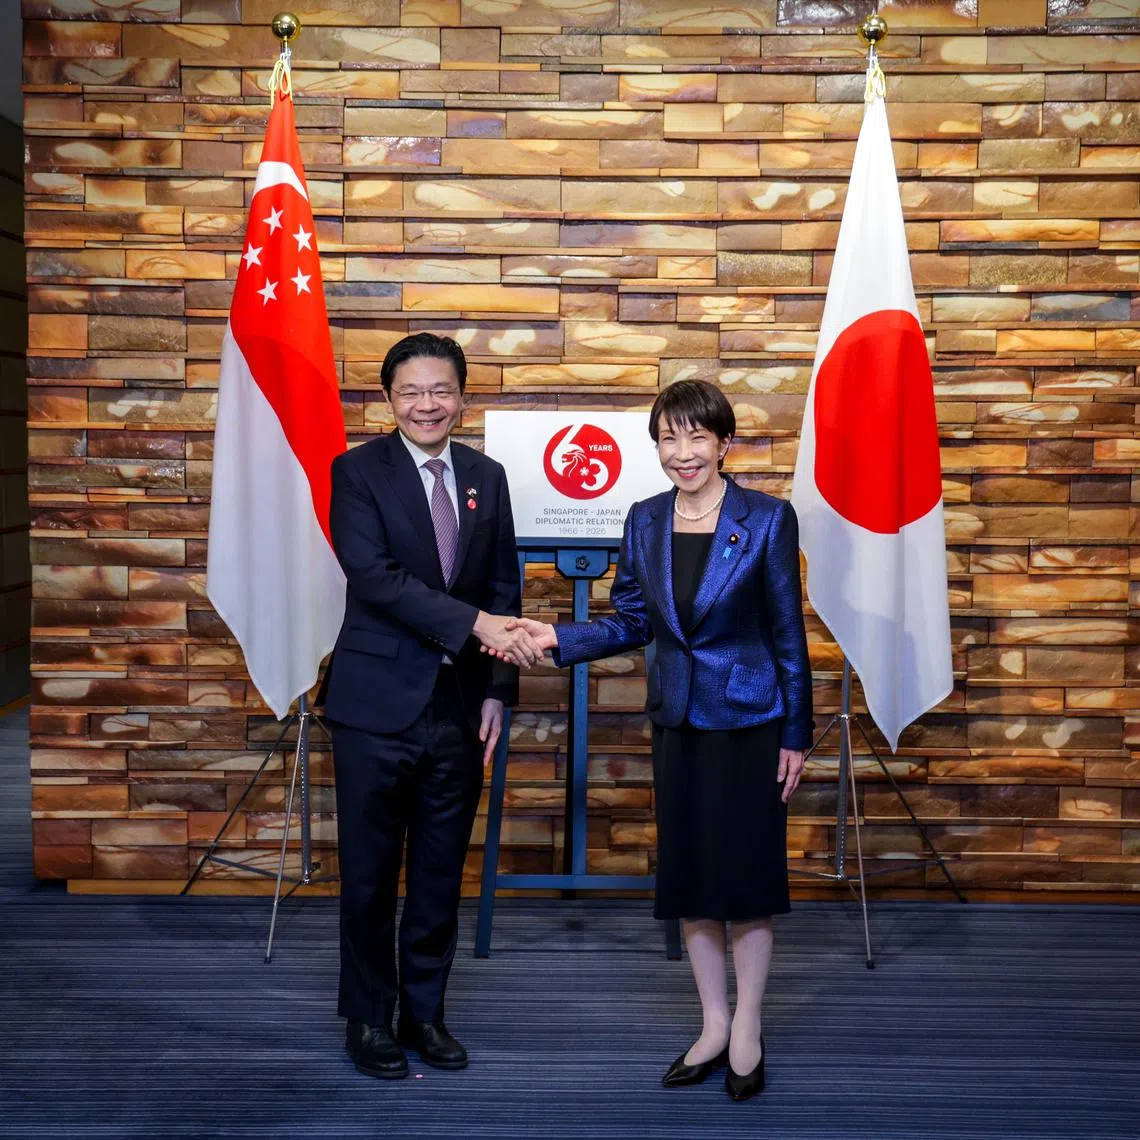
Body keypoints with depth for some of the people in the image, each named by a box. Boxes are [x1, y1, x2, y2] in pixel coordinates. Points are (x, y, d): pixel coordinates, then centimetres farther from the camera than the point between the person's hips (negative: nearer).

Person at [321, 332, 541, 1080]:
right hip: (379, 705, -4)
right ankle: (369, 1019, 24)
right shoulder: (358, 471, -5)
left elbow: (503, 589, 9)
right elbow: (376, 576, -18)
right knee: (370, 875, 7)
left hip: (460, 707, 4)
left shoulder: (487, 477, 8)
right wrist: (476, 623, -26)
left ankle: (425, 1011, 28)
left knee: (441, 874, 12)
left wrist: (498, 690, 1)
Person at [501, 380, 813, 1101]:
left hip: (749, 721, -4)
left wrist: (796, 736, -5)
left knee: (746, 873, 3)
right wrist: (558, 638, -8)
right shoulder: (645, 522, 3)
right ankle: (713, 1027, 26)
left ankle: (747, 1035, 20)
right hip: (678, 722, 4)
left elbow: (787, 632, -6)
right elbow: (632, 623, 7)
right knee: (689, 876, 10)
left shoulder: (768, 519, -8)